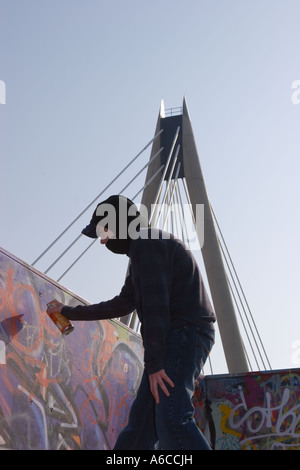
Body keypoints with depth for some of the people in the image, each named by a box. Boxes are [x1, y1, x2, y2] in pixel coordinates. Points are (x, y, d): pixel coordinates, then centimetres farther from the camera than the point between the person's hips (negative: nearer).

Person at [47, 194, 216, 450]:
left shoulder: (146, 243, -4)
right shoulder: (142, 250, 29)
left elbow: (155, 304, -16)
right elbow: (122, 304, 37)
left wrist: (154, 363, -21)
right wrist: (71, 312, 43)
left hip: (185, 333, -10)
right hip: (179, 339, 10)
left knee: (171, 421, -24)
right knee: (141, 422, 5)